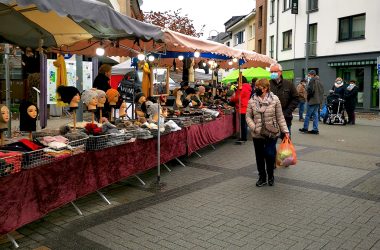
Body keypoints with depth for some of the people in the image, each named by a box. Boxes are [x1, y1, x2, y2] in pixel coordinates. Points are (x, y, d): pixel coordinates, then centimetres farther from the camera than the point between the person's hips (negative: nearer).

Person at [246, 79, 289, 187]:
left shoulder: (275, 99, -4)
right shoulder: (252, 101, -1)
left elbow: (280, 117, -1)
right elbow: (248, 117, 2)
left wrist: (285, 130, -6)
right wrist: (254, 128, -12)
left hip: (272, 133, -2)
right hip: (257, 134, 2)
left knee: (270, 155, -7)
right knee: (259, 156, 10)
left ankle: (270, 176, 20)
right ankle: (262, 177, 28)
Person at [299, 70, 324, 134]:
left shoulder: (312, 80, -12)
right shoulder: (319, 81, 14)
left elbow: (310, 90, -20)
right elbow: (322, 91, 17)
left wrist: (308, 97, -5)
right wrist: (320, 99, 17)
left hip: (312, 100, -9)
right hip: (318, 100, 9)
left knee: (308, 115, -1)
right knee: (315, 114, 10)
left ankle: (305, 128, 5)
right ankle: (315, 129, 10)